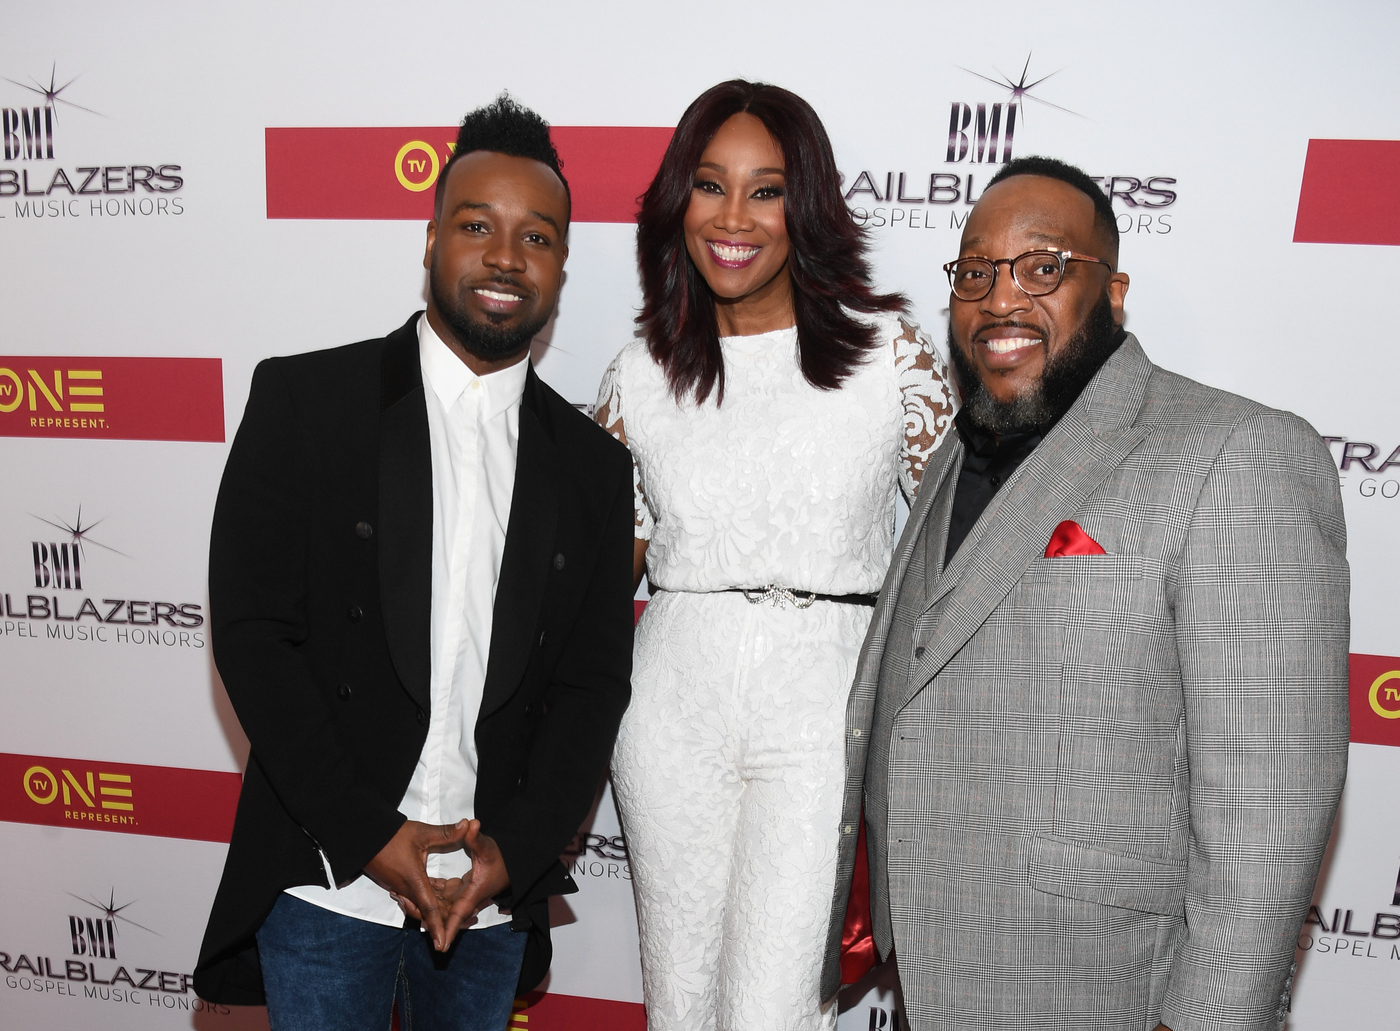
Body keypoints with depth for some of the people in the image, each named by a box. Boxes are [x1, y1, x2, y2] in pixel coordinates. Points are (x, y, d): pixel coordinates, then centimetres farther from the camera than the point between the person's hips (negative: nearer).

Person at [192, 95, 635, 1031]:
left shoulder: (592, 463, 2)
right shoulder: (304, 400, -5)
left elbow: (594, 681, 1)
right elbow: (251, 630, -9)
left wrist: (515, 850, -10)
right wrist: (370, 835, -13)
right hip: (329, 881, -2)